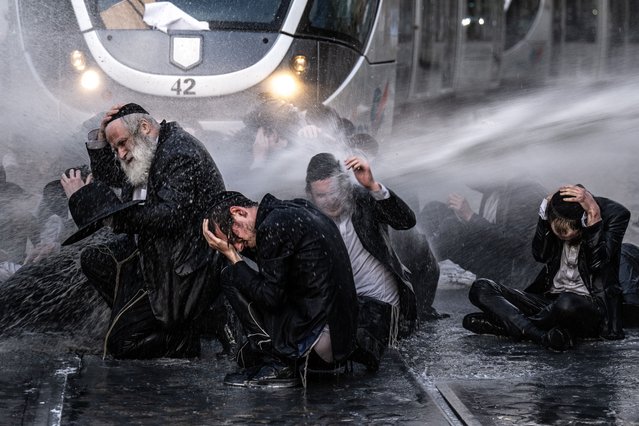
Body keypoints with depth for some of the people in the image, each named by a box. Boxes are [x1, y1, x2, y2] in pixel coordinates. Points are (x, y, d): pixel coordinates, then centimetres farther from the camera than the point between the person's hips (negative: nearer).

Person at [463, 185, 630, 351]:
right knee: (480, 288, -13)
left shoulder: (615, 213, -11)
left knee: (567, 303, -44)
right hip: (550, 298, 5)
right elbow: (540, 255, -7)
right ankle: (545, 336, -32)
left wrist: (594, 215, -27)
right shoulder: (554, 210, 0)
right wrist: (545, 210, -16)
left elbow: (597, 263, -21)